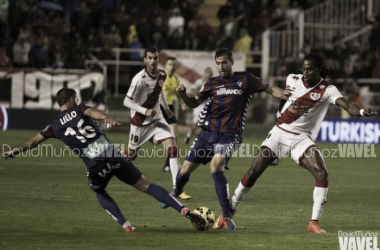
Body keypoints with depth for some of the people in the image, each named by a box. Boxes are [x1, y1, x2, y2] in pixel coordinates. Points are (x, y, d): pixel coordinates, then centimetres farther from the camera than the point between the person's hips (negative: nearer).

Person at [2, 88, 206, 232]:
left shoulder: (55, 126, 15)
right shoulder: (79, 110, 10)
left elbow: (34, 141, 23)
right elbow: (94, 113, -13)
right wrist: (108, 119, -33)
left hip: (94, 166, 0)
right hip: (113, 156, 0)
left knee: (100, 193, 32)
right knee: (145, 185, 5)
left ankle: (126, 225, 14)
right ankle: (184, 210, -5)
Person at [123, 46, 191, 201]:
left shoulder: (162, 75, -3)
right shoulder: (139, 79, -23)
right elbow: (127, 101, -20)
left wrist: (166, 108, 20)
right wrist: (145, 111, -30)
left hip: (157, 118, 5)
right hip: (140, 122, -5)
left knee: (172, 147, -13)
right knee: (131, 155, 8)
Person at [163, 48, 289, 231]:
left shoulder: (245, 79, 1)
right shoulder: (212, 83, 10)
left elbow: (268, 89, 3)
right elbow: (194, 103, 12)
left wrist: (285, 94, -14)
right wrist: (183, 94, -9)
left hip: (228, 135, -4)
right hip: (208, 132, 4)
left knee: (216, 166, -30)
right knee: (185, 170, 8)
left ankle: (227, 216, -25)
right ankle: (175, 193, 45)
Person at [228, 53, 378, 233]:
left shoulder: (327, 90, -11)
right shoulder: (292, 80, 0)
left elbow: (346, 105, -30)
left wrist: (361, 111, -49)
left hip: (302, 139, -2)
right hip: (279, 133, 2)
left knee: (322, 175, -22)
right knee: (252, 173, 1)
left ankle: (314, 223, -14)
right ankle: (229, 211, 19)